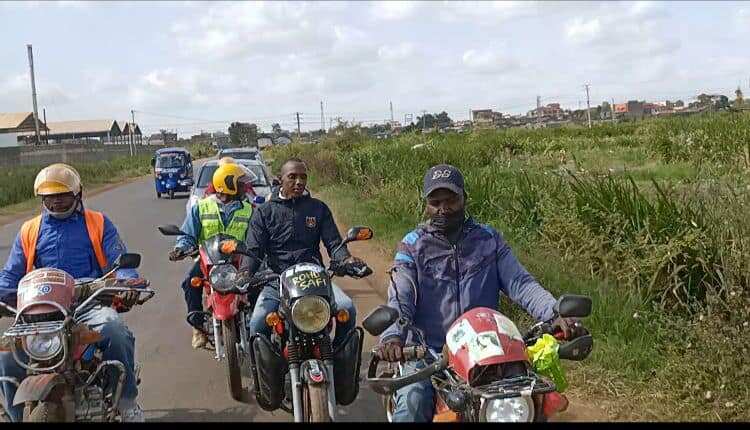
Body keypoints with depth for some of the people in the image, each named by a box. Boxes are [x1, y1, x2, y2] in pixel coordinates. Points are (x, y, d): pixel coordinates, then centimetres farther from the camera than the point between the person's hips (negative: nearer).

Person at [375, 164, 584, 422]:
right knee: (412, 403, -28)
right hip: (428, 351, -2)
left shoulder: (489, 239, 11)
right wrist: (392, 337, -30)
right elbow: (400, 300, -8)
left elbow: (520, 283, 0)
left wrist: (554, 314, -19)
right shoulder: (412, 246, 4)